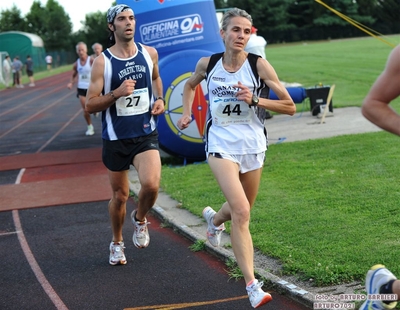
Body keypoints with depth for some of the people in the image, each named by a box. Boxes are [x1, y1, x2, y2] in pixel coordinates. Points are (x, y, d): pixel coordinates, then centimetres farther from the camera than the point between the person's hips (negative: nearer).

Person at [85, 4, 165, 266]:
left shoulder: (150, 53, 1)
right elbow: (90, 105, -9)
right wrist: (117, 93, -24)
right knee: (120, 195, 10)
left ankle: (140, 219, 12)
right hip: (116, 138, -1)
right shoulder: (103, 61, -9)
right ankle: (117, 243, 36)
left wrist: (160, 99, 7)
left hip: (146, 134, 1)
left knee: (151, 184, -22)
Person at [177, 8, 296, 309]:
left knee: (242, 210, 19)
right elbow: (190, 85, 21)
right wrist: (187, 112, 8)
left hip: (252, 145, 2)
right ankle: (252, 286, -17)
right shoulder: (207, 64, -3)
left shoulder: (259, 65, -9)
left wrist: (255, 100, -19)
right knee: (241, 211, -19)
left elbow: (290, 106, -8)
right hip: (221, 145, -1)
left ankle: (215, 219, 57)